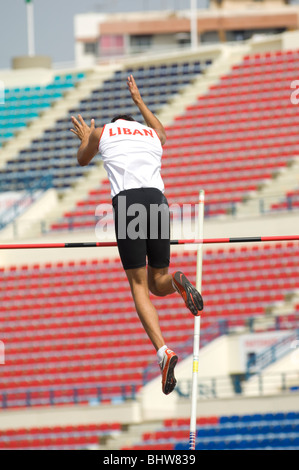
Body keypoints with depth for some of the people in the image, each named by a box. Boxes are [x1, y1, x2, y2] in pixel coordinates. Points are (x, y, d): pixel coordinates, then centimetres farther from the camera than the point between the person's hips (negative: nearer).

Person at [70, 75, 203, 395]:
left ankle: (163, 352, -24)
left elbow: (82, 160, 39)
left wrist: (85, 140, 59)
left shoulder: (102, 132, 19)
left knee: (139, 287, -3)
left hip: (126, 202, -3)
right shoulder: (154, 135, 27)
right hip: (157, 200, 3)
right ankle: (176, 282, -22)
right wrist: (139, 101, 67)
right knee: (158, 282, 17)